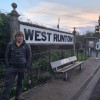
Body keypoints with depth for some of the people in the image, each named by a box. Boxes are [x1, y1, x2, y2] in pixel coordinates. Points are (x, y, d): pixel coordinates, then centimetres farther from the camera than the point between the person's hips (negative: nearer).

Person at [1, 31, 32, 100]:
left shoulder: (27, 46, 1)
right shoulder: (10, 45, 1)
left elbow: (29, 57, 3)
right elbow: (7, 56, 4)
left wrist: (27, 67, -3)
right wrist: (8, 66, -4)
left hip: (22, 68, 1)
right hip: (12, 67, -1)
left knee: (20, 82, 14)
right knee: (8, 83, -3)